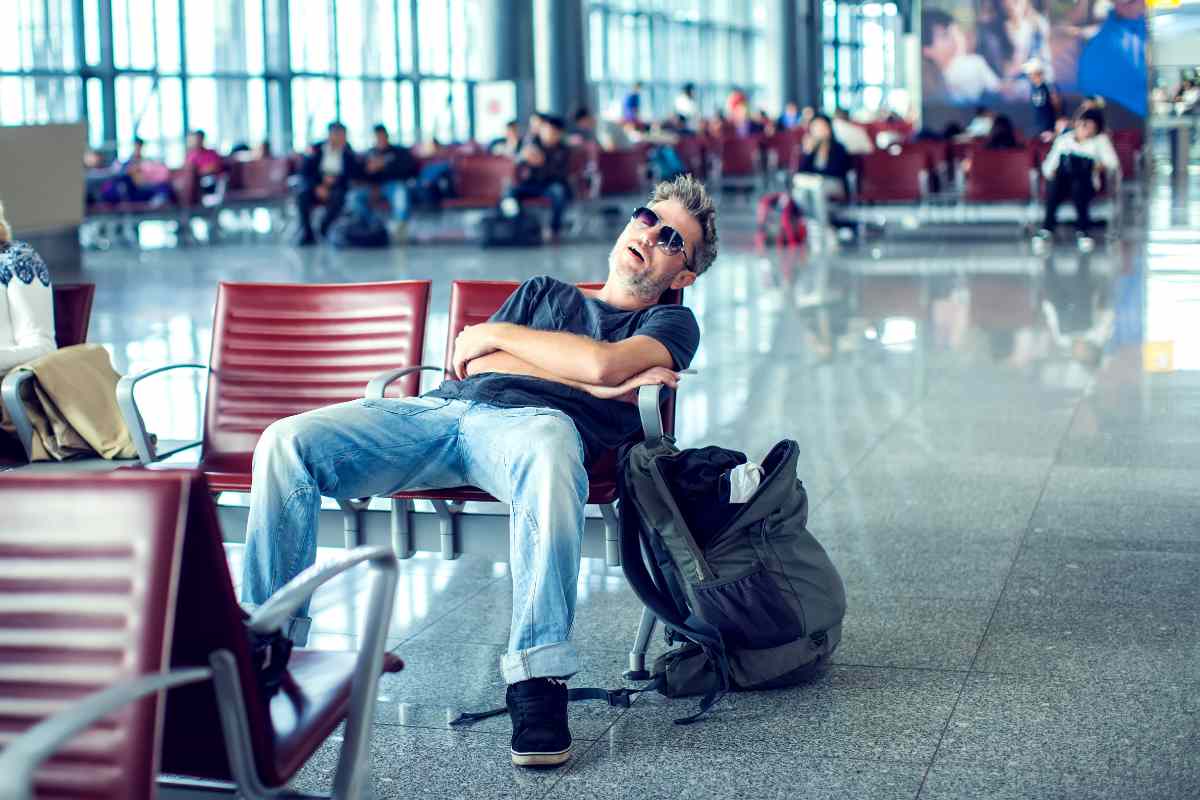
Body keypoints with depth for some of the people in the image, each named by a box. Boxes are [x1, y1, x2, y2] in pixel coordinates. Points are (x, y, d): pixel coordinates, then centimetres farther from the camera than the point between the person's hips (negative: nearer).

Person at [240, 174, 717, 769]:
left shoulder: (672, 323, 22)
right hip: (444, 406, 5)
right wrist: (590, 384, 5)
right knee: (287, 443, -19)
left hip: (530, 420, -4)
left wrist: (498, 334, 10)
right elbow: (472, 363, 16)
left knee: (551, 461, -44)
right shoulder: (544, 292, 35)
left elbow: (602, 364, -2)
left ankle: (538, 682, -41)